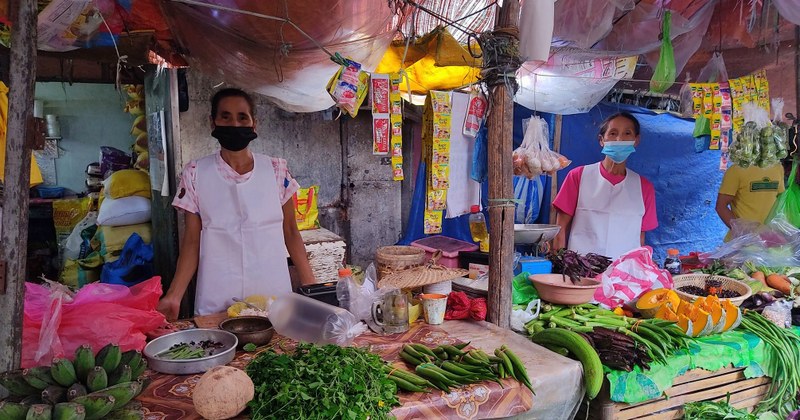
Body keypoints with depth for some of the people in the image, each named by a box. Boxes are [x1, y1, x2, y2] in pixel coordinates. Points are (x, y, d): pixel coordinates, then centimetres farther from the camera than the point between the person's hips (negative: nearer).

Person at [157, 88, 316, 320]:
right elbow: (192, 241, 2)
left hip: (274, 296, 1)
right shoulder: (195, 174, 0)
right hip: (218, 303, 0)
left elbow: (290, 233, 5)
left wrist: (311, 287, -1)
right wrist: (174, 296, -9)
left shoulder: (276, 170, 0)